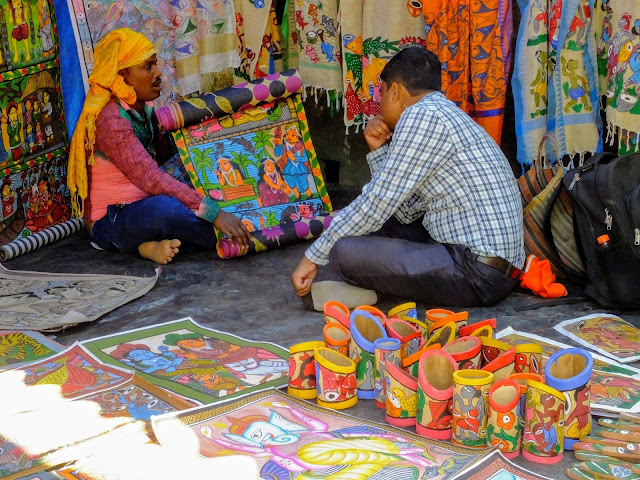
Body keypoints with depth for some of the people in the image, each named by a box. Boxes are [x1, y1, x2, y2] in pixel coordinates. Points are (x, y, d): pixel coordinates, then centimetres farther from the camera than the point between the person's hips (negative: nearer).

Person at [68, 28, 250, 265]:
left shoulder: (144, 107, 5)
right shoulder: (109, 119, -23)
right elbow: (151, 179, -33)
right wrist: (214, 213, -38)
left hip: (141, 205, 10)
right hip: (110, 222, -9)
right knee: (164, 207, -39)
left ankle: (153, 243, -15)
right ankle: (234, 240, -20)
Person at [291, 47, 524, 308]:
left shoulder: (423, 115, -11)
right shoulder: (446, 115, 20)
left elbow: (377, 203, -13)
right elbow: (406, 211, 18)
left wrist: (314, 256, -5)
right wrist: (379, 151, 12)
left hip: (477, 272, -11)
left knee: (344, 251, -18)